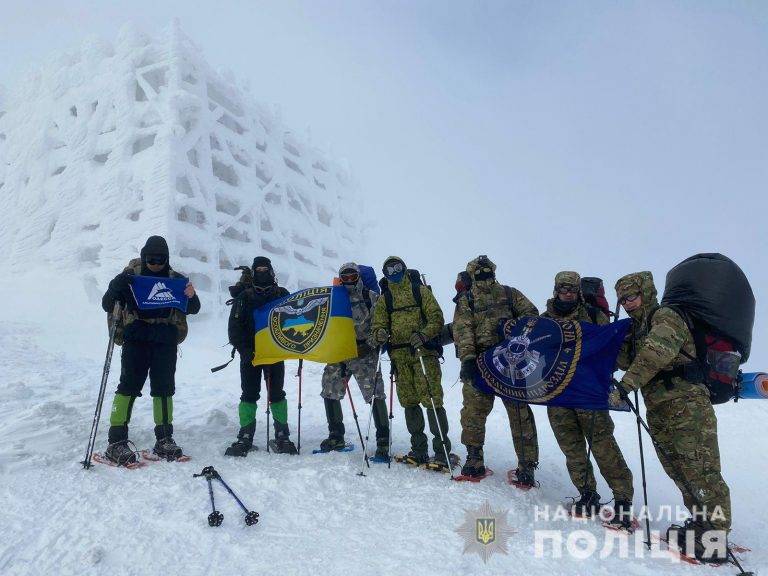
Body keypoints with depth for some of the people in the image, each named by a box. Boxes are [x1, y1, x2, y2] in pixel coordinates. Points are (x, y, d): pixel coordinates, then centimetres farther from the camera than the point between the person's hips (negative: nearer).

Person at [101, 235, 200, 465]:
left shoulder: (176, 279, 9)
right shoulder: (131, 276, 4)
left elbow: (193, 309, 8)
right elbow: (107, 305, 2)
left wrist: (191, 297, -16)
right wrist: (115, 287, -19)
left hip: (165, 342, 2)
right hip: (136, 340, -2)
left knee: (164, 388, 6)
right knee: (130, 385, -7)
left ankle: (164, 439, 16)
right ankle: (116, 442, -1)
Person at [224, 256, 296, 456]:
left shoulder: (282, 295, 8)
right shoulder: (244, 296, 5)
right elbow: (235, 326, 1)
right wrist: (244, 350, -11)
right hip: (250, 354, 0)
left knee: (277, 395, 4)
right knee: (249, 395, 2)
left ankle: (282, 436, 10)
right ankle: (245, 437, 9)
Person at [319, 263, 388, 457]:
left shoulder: (371, 297, 1)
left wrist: (370, 344, -15)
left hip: (365, 353, -4)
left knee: (375, 394, -11)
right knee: (330, 391, 4)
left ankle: (383, 441, -2)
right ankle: (336, 437, 19)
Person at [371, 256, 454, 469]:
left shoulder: (420, 290, 6)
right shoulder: (384, 299, 16)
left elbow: (437, 318, -1)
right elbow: (378, 325, 12)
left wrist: (423, 335, -18)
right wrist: (380, 334, -11)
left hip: (423, 352, -4)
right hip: (399, 356, 4)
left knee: (432, 400, -9)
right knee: (409, 401, 8)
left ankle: (442, 451, -2)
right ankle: (419, 449, 19)